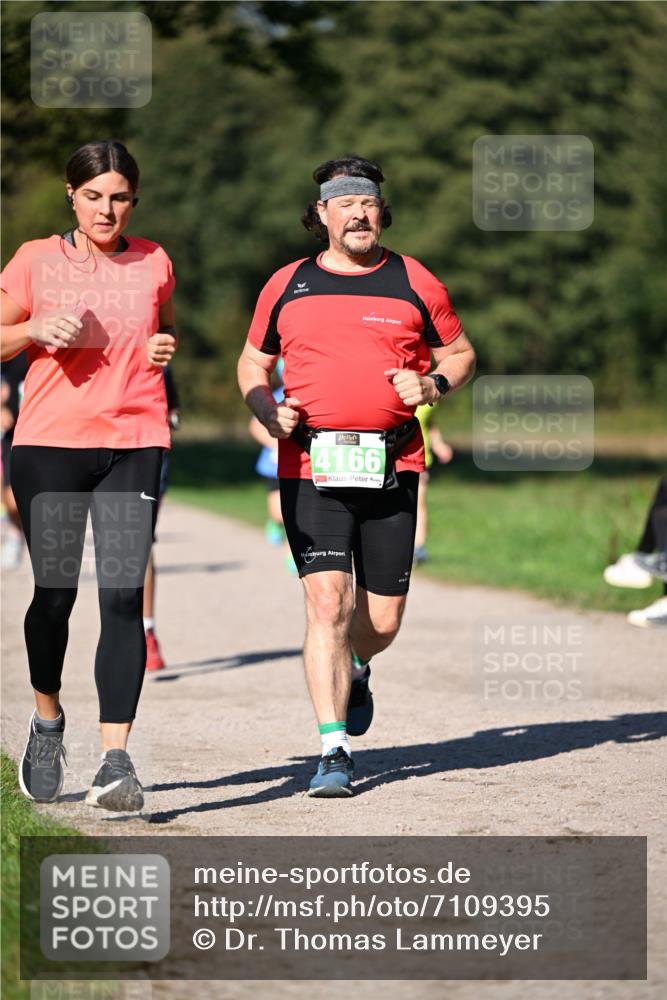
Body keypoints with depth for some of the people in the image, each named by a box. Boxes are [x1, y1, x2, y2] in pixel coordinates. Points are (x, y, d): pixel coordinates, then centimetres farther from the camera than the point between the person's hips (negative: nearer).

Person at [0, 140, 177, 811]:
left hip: (135, 445, 1)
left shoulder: (154, 264, 10)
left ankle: (115, 760, -12)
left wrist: (167, 349, 3)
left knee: (123, 598, -10)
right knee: (55, 593, 3)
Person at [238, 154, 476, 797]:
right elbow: (252, 363, 20)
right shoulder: (287, 285, 9)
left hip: (392, 468, 1)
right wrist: (266, 410, 0)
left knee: (383, 618, 6)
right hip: (310, 467, -1)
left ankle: (356, 671, 44)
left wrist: (433, 385, -3)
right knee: (327, 600, -14)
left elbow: (460, 352, 18)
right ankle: (334, 753, -11)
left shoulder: (414, 283, 7)